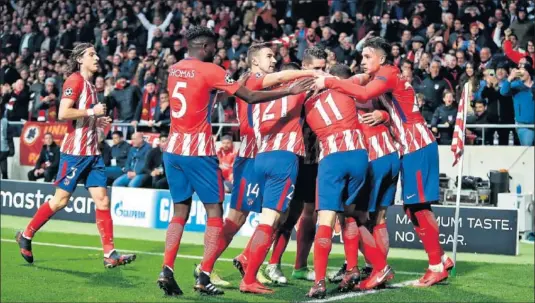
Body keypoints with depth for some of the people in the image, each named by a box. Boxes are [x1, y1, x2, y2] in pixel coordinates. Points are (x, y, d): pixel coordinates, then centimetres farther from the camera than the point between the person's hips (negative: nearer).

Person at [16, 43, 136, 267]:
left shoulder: (89, 84, 17)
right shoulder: (75, 80, -9)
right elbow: (63, 114, -20)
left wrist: (97, 121, 13)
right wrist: (91, 111, -16)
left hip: (92, 152, 8)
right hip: (75, 151, -8)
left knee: (102, 199, 0)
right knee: (60, 200, -1)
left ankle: (110, 254, -2)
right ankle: (26, 236, 17)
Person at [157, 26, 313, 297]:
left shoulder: (174, 69, 11)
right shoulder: (210, 70, -9)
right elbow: (250, 97, -7)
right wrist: (289, 91, -1)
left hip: (173, 149, 6)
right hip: (198, 150, -6)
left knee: (180, 212, 13)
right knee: (214, 212, 3)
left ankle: (167, 270, 0)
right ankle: (203, 277, -4)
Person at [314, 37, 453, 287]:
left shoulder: (388, 73, -10)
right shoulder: (384, 78, 20)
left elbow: (364, 94, -28)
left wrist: (329, 82, -24)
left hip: (418, 146, -10)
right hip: (412, 147, 10)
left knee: (418, 207, -8)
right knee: (413, 208, 11)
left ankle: (437, 267, -3)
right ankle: (440, 258, 18)